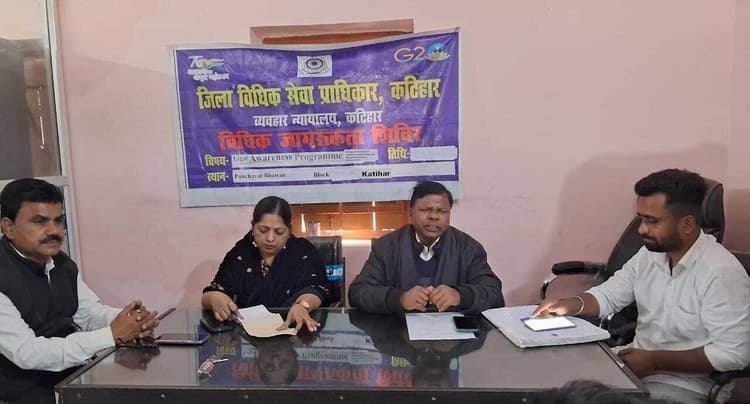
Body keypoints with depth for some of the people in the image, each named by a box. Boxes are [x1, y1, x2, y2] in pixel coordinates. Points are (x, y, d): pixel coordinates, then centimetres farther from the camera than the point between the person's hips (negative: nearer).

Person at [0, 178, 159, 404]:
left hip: (71, 377, 7)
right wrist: (113, 335, -28)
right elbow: (27, 353, -26)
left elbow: (90, 312, 6)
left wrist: (128, 320, -16)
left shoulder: (61, 263, 3)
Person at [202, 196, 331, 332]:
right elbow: (208, 296, 0)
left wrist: (302, 305, -37)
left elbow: (315, 289, -14)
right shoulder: (239, 254, 5)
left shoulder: (304, 252, 0)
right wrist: (215, 298, -24)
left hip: (292, 330, -2)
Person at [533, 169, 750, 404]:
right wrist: (569, 305, -9)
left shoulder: (721, 272, -20)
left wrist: (654, 360, -20)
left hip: (688, 384, -6)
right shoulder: (650, 254, 2)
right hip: (635, 364, 7)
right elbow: (608, 295, 11)